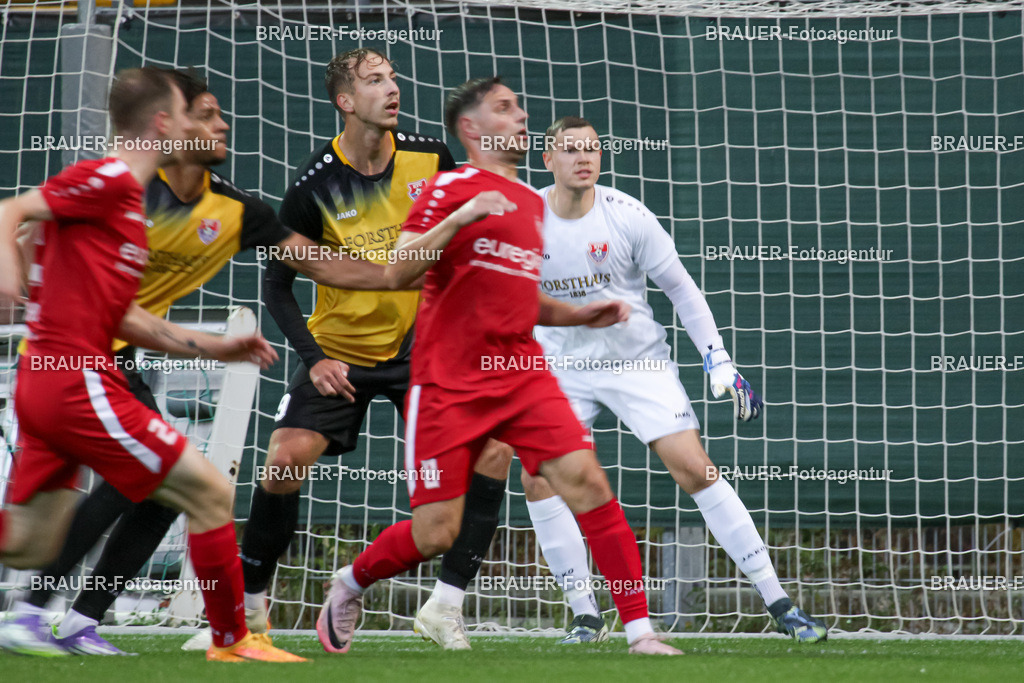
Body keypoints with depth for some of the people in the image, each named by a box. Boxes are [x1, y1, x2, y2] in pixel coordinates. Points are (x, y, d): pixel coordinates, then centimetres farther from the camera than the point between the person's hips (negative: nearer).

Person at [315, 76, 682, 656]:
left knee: (586, 479, -16)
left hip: (522, 377, 5)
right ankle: (350, 584, 26)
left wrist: (582, 315, 15)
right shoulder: (453, 188, -4)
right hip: (450, 384, -5)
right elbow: (398, 271, -14)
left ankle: (642, 633, -16)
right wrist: (459, 219, -25)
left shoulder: (532, 203, 18)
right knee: (435, 536, -5)